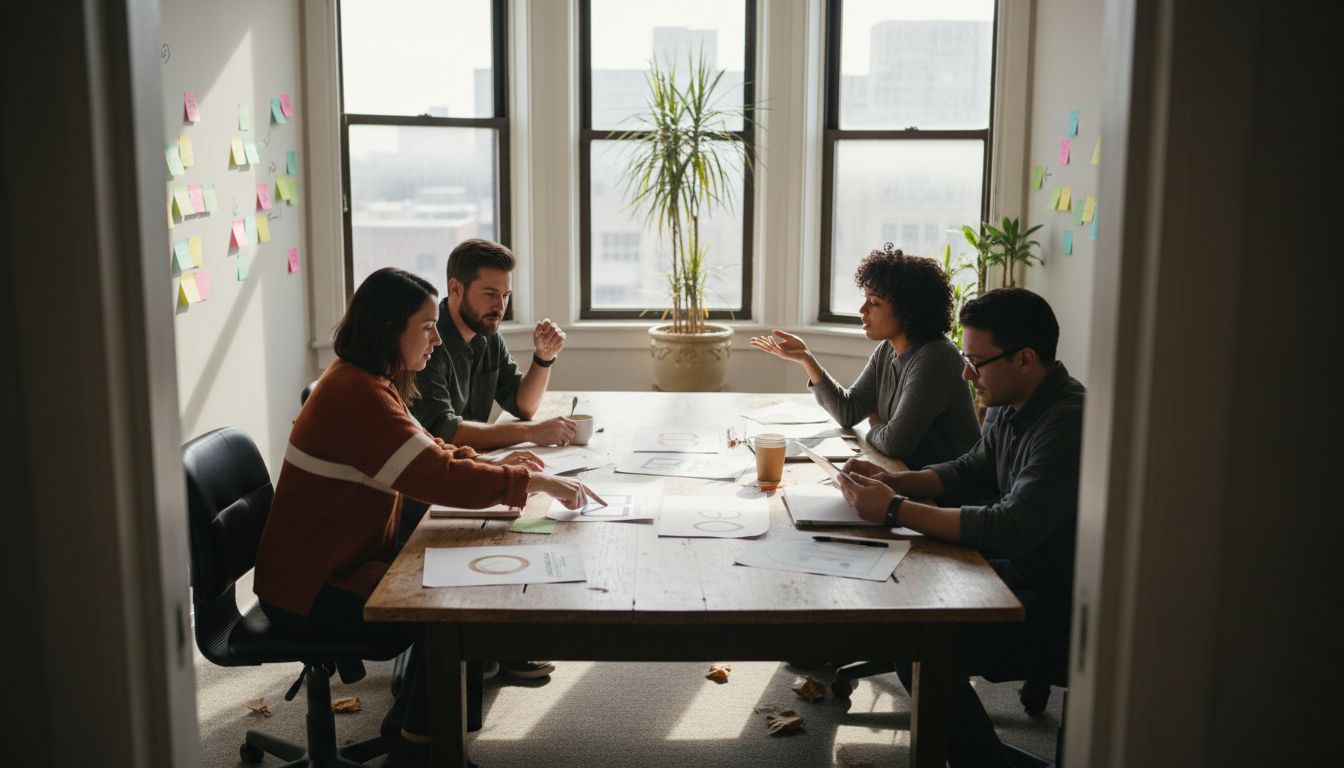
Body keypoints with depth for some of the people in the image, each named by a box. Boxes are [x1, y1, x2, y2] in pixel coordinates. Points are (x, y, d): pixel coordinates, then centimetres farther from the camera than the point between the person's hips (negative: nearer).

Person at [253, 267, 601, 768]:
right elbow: (439, 478, -29)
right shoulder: (357, 394, -24)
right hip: (309, 590, -10)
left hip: (341, 561, 10)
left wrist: (491, 464, -1)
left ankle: (416, 705, 15)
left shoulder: (366, 383, 8)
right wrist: (533, 482, -22)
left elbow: (426, 456, 16)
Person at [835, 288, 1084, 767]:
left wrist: (895, 510, -27)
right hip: (1022, 570, 10)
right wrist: (891, 480, -1)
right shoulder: (1015, 408, 5)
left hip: (1063, 606, -10)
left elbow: (1010, 529, -31)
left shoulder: (1068, 423, -25)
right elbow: (971, 471, 17)